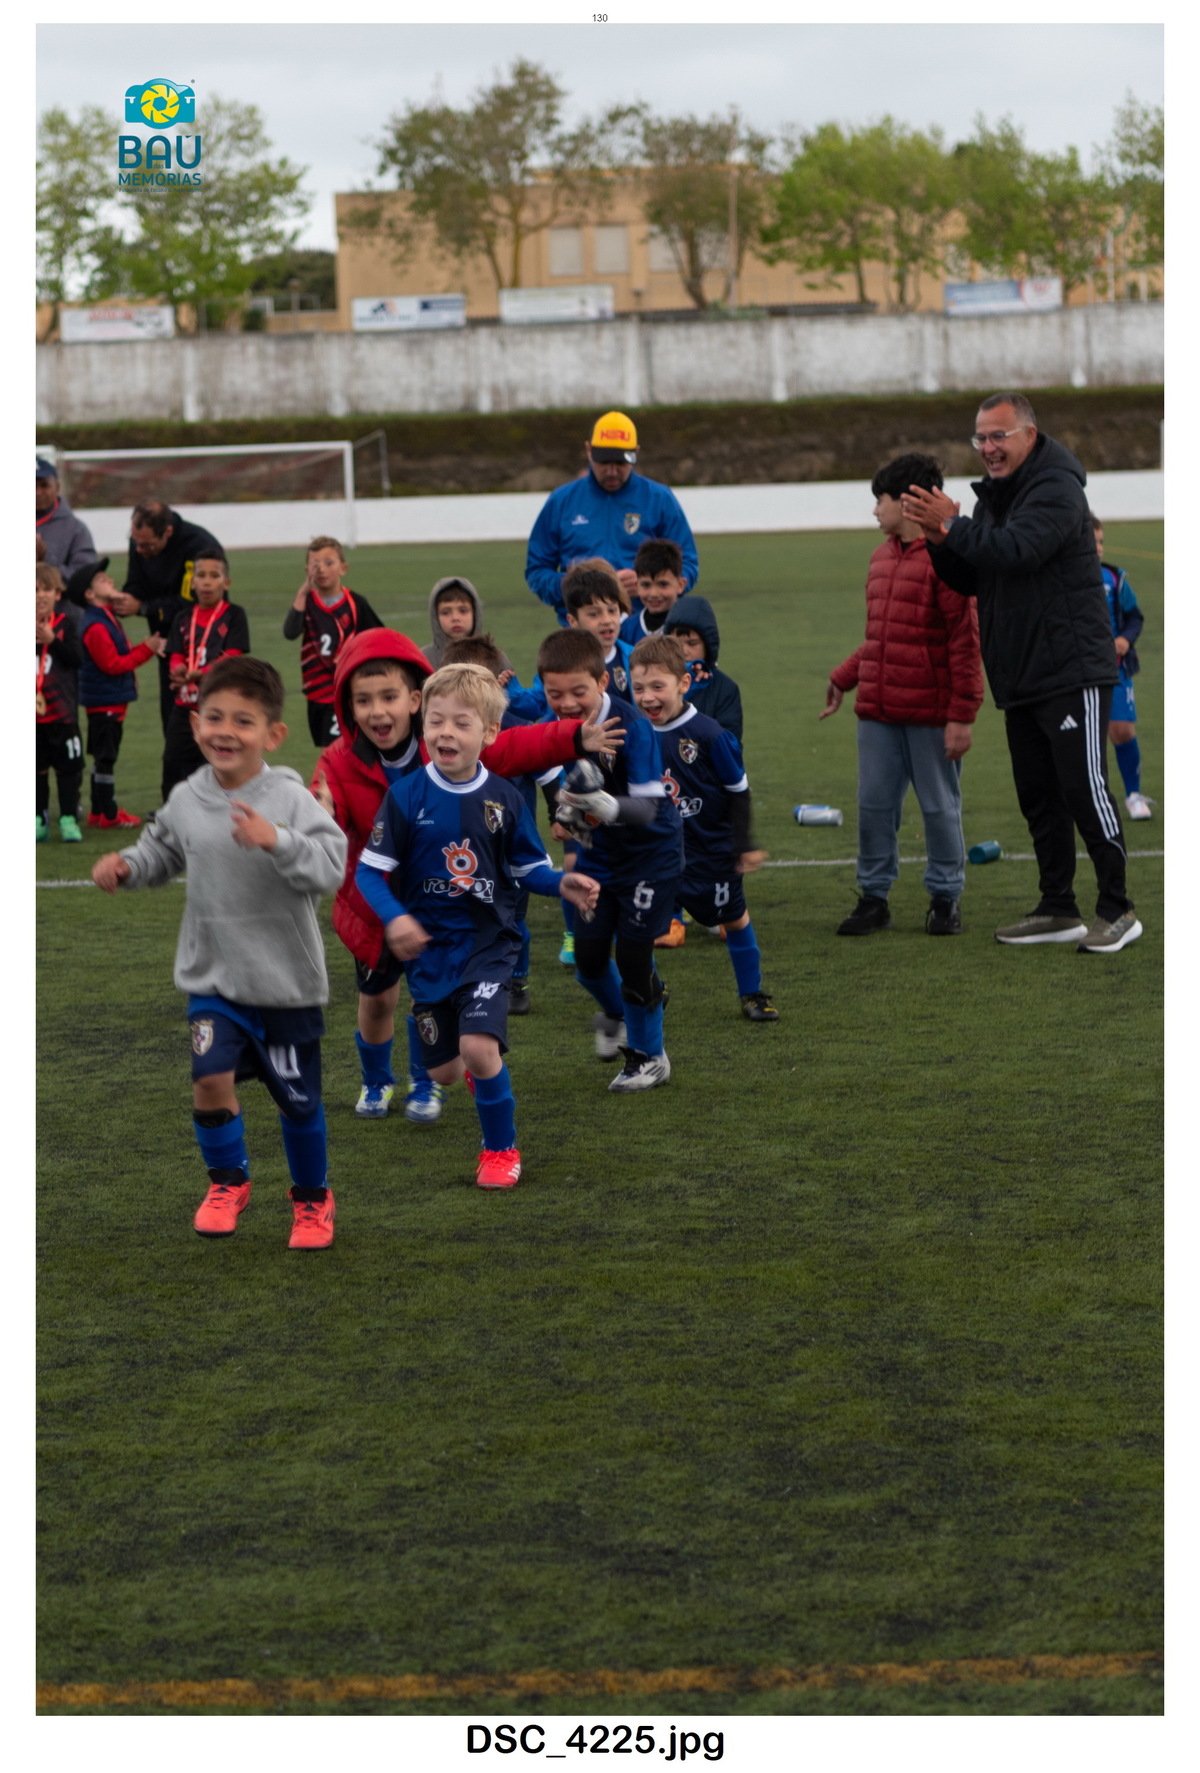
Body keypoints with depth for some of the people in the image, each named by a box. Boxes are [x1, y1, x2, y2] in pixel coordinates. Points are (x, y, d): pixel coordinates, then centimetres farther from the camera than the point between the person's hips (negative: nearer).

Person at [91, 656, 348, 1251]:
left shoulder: (290, 800, -16)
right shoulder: (185, 801, -2)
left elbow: (330, 867, -25)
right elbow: (162, 852, 17)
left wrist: (277, 842, -38)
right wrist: (126, 865, -1)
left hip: (285, 981, -2)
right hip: (212, 977, 2)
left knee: (298, 1100, 10)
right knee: (211, 1079, -14)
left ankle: (312, 1197, 36)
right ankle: (227, 1183, 14)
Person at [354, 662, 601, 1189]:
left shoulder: (502, 799, -4)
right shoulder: (406, 796, -9)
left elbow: (528, 867, 6)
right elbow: (369, 871, -8)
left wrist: (562, 883, -14)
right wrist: (393, 917, -25)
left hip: (487, 942, -1)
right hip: (428, 945, 1)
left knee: (479, 1047, -21)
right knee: (443, 1070, 7)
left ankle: (501, 1149, 2)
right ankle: (483, 1069, 47)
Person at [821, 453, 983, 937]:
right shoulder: (882, 557, 14)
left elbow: (966, 641, -13)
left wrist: (962, 716, -15)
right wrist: (843, 677, 13)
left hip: (932, 715, -7)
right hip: (878, 712, 7)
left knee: (940, 807, 5)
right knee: (874, 805, 8)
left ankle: (945, 900, 16)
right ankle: (874, 897, 17)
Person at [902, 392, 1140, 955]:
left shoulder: (1056, 490, -12)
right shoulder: (995, 495, 17)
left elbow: (1017, 549, -28)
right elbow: (969, 580, 14)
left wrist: (952, 525, -22)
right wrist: (939, 540, -4)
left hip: (1072, 672, -9)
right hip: (1021, 677, 9)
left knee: (1083, 787, -9)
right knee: (1038, 795, 11)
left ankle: (1116, 911, -2)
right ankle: (1057, 911, 18)